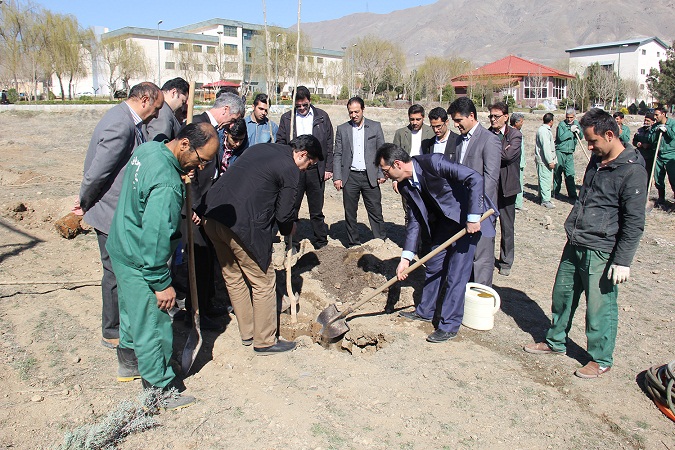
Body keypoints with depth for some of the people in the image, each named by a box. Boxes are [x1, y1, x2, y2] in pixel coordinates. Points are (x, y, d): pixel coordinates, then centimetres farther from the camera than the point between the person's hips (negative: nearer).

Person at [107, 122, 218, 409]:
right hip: (140, 262, -10)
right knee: (153, 326, 4)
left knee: (134, 312, 27)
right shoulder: (166, 184, -32)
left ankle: (129, 363, 47)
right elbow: (156, 237, -30)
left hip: (122, 248, 10)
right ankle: (159, 391, 20)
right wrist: (162, 283, -21)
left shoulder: (148, 149, -1)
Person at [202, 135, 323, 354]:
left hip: (212, 217, 9)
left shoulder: (259, 148, 18)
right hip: (243, 226, -9)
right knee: (263, 283, 8)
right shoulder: (289, 169, -5)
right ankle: (265, 342, 20)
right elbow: (284, 214, -6)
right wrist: (289, 228, 18)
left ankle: (247, 333, 35)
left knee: (233, 278, 20)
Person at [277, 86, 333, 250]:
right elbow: (280, 144, 6)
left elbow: (329, 145, 7)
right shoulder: (286, 118, 7)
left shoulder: (322, 117, 6)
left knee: (317, 212, 9)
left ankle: (321, 243, 21)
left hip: (316, 170, 0)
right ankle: (292, 244, 17)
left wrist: (328, 168, 1)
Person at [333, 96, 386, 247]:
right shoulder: (342, 129, 8)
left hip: (370, 176, -1)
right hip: (350, 177, 1)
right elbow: (338, 155, 7)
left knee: (376, 212, 0)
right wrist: (337, 177, -2)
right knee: (350, 213, 7)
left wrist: (381, 174, -1)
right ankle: (353, 244, 18)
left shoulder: (375, 127, 6)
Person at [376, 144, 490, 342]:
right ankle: (425, 311, 32)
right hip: (444, 218, 8)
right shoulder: (405, 185, -5)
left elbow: (475, 178, -30)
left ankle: (449, 325, 5)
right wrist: (406, 257, -6)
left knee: (457, 271, -6)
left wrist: (473, 218, -31)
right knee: (433, 264, 14)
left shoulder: (432, 162, -29)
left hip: (468, 216, -8)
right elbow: (415, 220, 0)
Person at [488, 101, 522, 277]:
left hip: (506, 186, -2)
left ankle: (506, 262, 20)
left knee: (507, 226, 8)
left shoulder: (515, 135, -3)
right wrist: (500, 152, -16)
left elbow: (509, 155, -19)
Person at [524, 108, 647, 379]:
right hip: (574, 245, 8)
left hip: (601, 252, -8)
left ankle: (601, 359, 22)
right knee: (562, 295, 17)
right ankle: (555, 342, 35)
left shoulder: (632, 171, -15)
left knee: (599, 308, 4)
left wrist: (623, 260, -17)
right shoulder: (596, 161, 10)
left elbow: (634, 222, -16)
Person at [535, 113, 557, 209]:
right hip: (544, 161, -11)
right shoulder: (544, 131, -18)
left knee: (544, 179, 16)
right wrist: (550, 161, -22)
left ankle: (542, 198, 25)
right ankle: (545, 200, -4)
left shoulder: (545, 129, 16)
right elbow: (546, 147, -22)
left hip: (546, 160, 11)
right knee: (546, 180, -7)